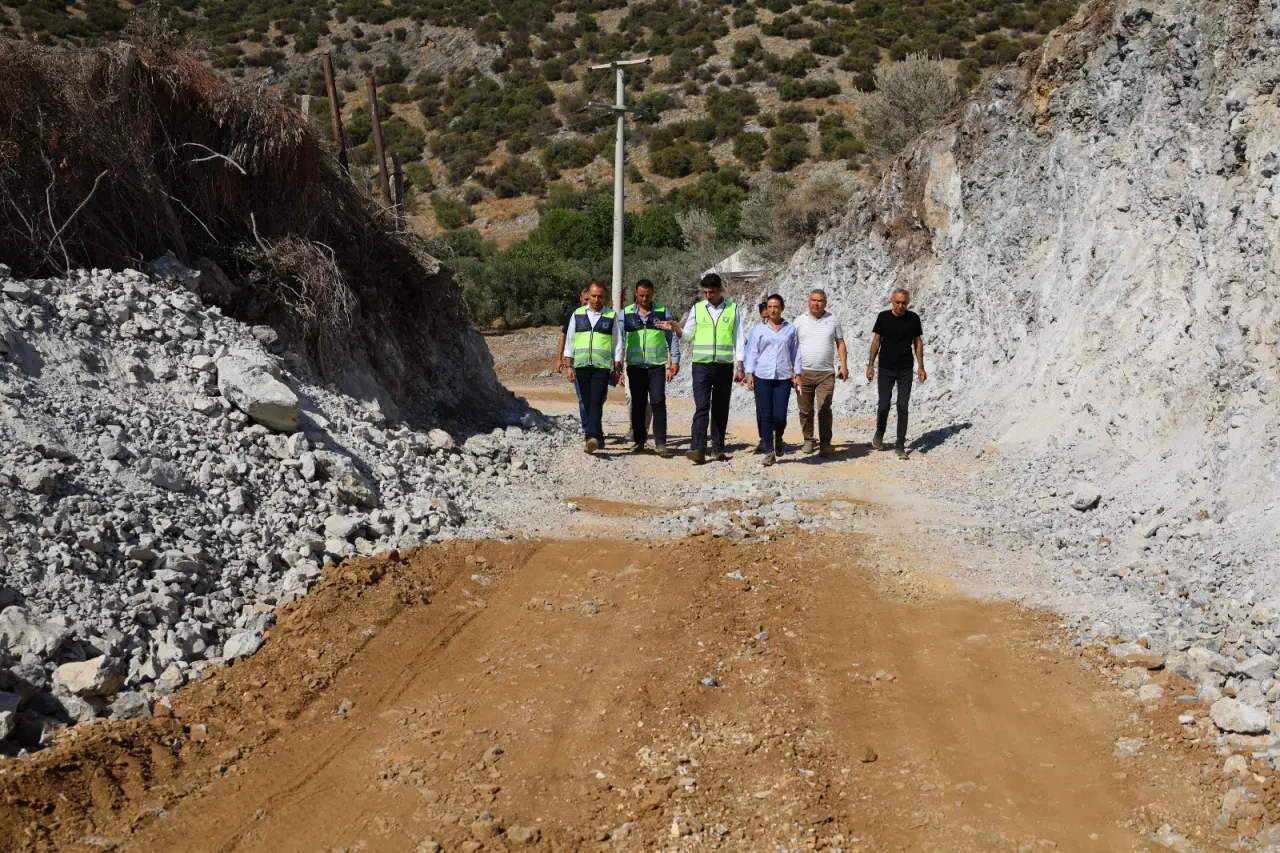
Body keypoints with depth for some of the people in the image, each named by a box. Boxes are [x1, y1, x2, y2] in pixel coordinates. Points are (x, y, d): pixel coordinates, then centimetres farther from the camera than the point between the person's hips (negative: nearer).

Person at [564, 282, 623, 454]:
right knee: (587, 403, 7)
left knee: (596, 403, -15)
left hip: (602, 367, -3)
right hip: (581, 366, 3)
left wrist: (617, 368, 3)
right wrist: (569, 366, 6)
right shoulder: (577, 314, 10)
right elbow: (570, 341, 12)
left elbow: (617, 343, 7)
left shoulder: (611, 316, 5)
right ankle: (598, 437, 20)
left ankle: (592, 437, -24)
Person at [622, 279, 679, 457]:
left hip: (657, 365, -1)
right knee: (638, 404, 6)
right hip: (635, 366, 1)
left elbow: (672, 337, 8)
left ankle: (660, 442, -8)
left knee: (658, 402, -9)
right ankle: (639, 440, 17)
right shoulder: (626, 313, 6)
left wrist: (674, 361, 2)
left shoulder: (663, 312, 6)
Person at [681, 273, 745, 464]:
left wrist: (740, 368, 2)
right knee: (702, 407, -10)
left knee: (721, 409, 6)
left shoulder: (733, 309, 5)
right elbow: (687, 334, 9)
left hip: (724, 366, 1)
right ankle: (698, 449, -17)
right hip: (701, 365, -1)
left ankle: (718, 448, 15)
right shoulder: (697, 309, 7)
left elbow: (738, 339, 6)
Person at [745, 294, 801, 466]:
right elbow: (753, 352, 7)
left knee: (779, 416, -7)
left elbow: (795, 353, 11)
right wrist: (749, 373, -1)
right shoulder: (759, 329, 8)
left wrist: (797, 374, 5)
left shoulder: (790, 329, 9)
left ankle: (778, 437, 26)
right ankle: (769, 452, 7)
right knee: (765, 415, -2)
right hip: (762, 377, 0)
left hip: (783, 378, 0)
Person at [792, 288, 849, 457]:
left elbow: (840, 343, 10)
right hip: (803, 372, 1)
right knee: (805, 410, 5)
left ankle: (825, 443, -4)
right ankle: (808, 440, 17)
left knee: (824, 409, -8)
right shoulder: (800, 321, 8)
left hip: (826, 373, -1)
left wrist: (844, 365, 1)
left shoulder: (833, 320, 8)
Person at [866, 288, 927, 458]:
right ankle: (880, 432, 28)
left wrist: (921, 366, 2)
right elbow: (876, 341, 3)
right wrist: (870, 365, 0)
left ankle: (900, 445, 5)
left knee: (903, 407, 0)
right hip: (886, 369, -1)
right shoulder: (883, 317, -3)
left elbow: (918, 342, 6)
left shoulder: (913, 318, 0)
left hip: (906, 370, 1)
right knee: (883, 405, -1)